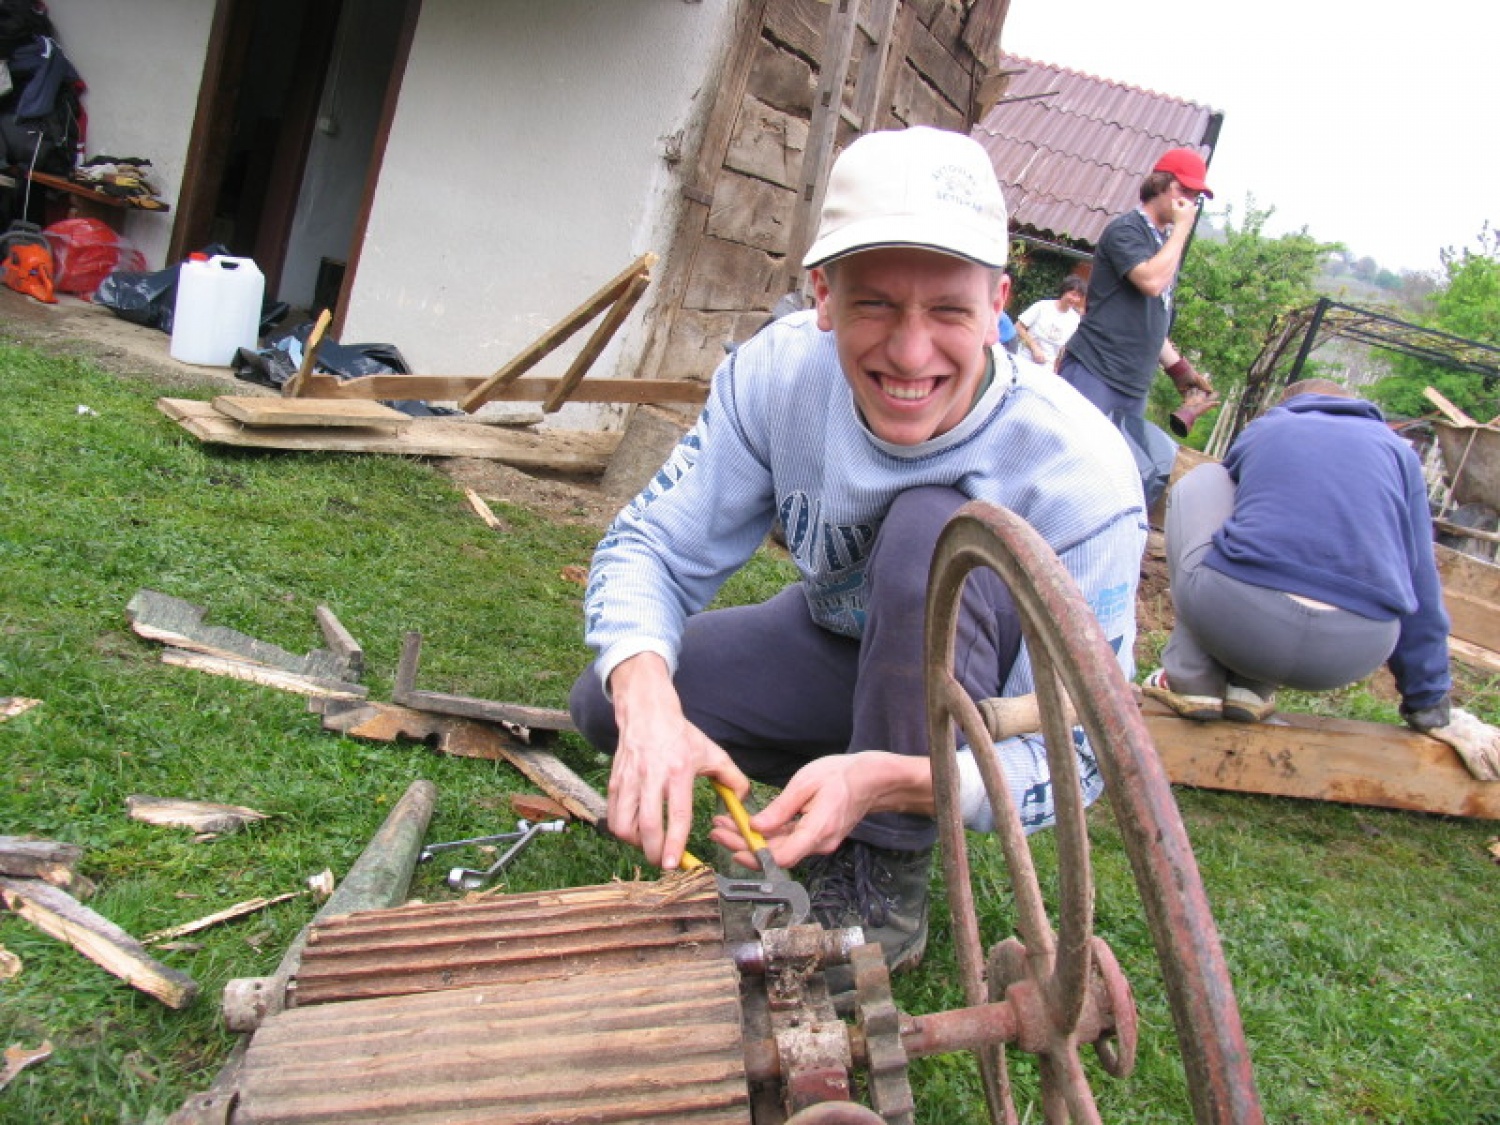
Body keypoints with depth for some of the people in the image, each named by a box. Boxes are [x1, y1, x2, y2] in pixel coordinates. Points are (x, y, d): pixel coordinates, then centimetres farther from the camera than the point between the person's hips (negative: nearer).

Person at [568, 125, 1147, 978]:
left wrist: (884, 781, -48)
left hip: (984, 711, -3)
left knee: (934, 525, -34)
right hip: (836, 646, 4)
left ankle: (886, 878, -19)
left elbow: (1074, 757, -29)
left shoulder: (1081, 474, -32)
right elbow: (650, 546, -18)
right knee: (609, 704, -16)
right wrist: (648, 701, -41)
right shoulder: (780, 370, -22)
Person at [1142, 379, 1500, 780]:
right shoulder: (1397, 450, 24)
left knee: (1199, 484, 25)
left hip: (1229, 618, -2)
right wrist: (1432, 708, 31)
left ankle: (1191, 679, 15)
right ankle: (1253, 686, 14)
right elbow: (1420, 585, 23)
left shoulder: (1259, 431, 25)